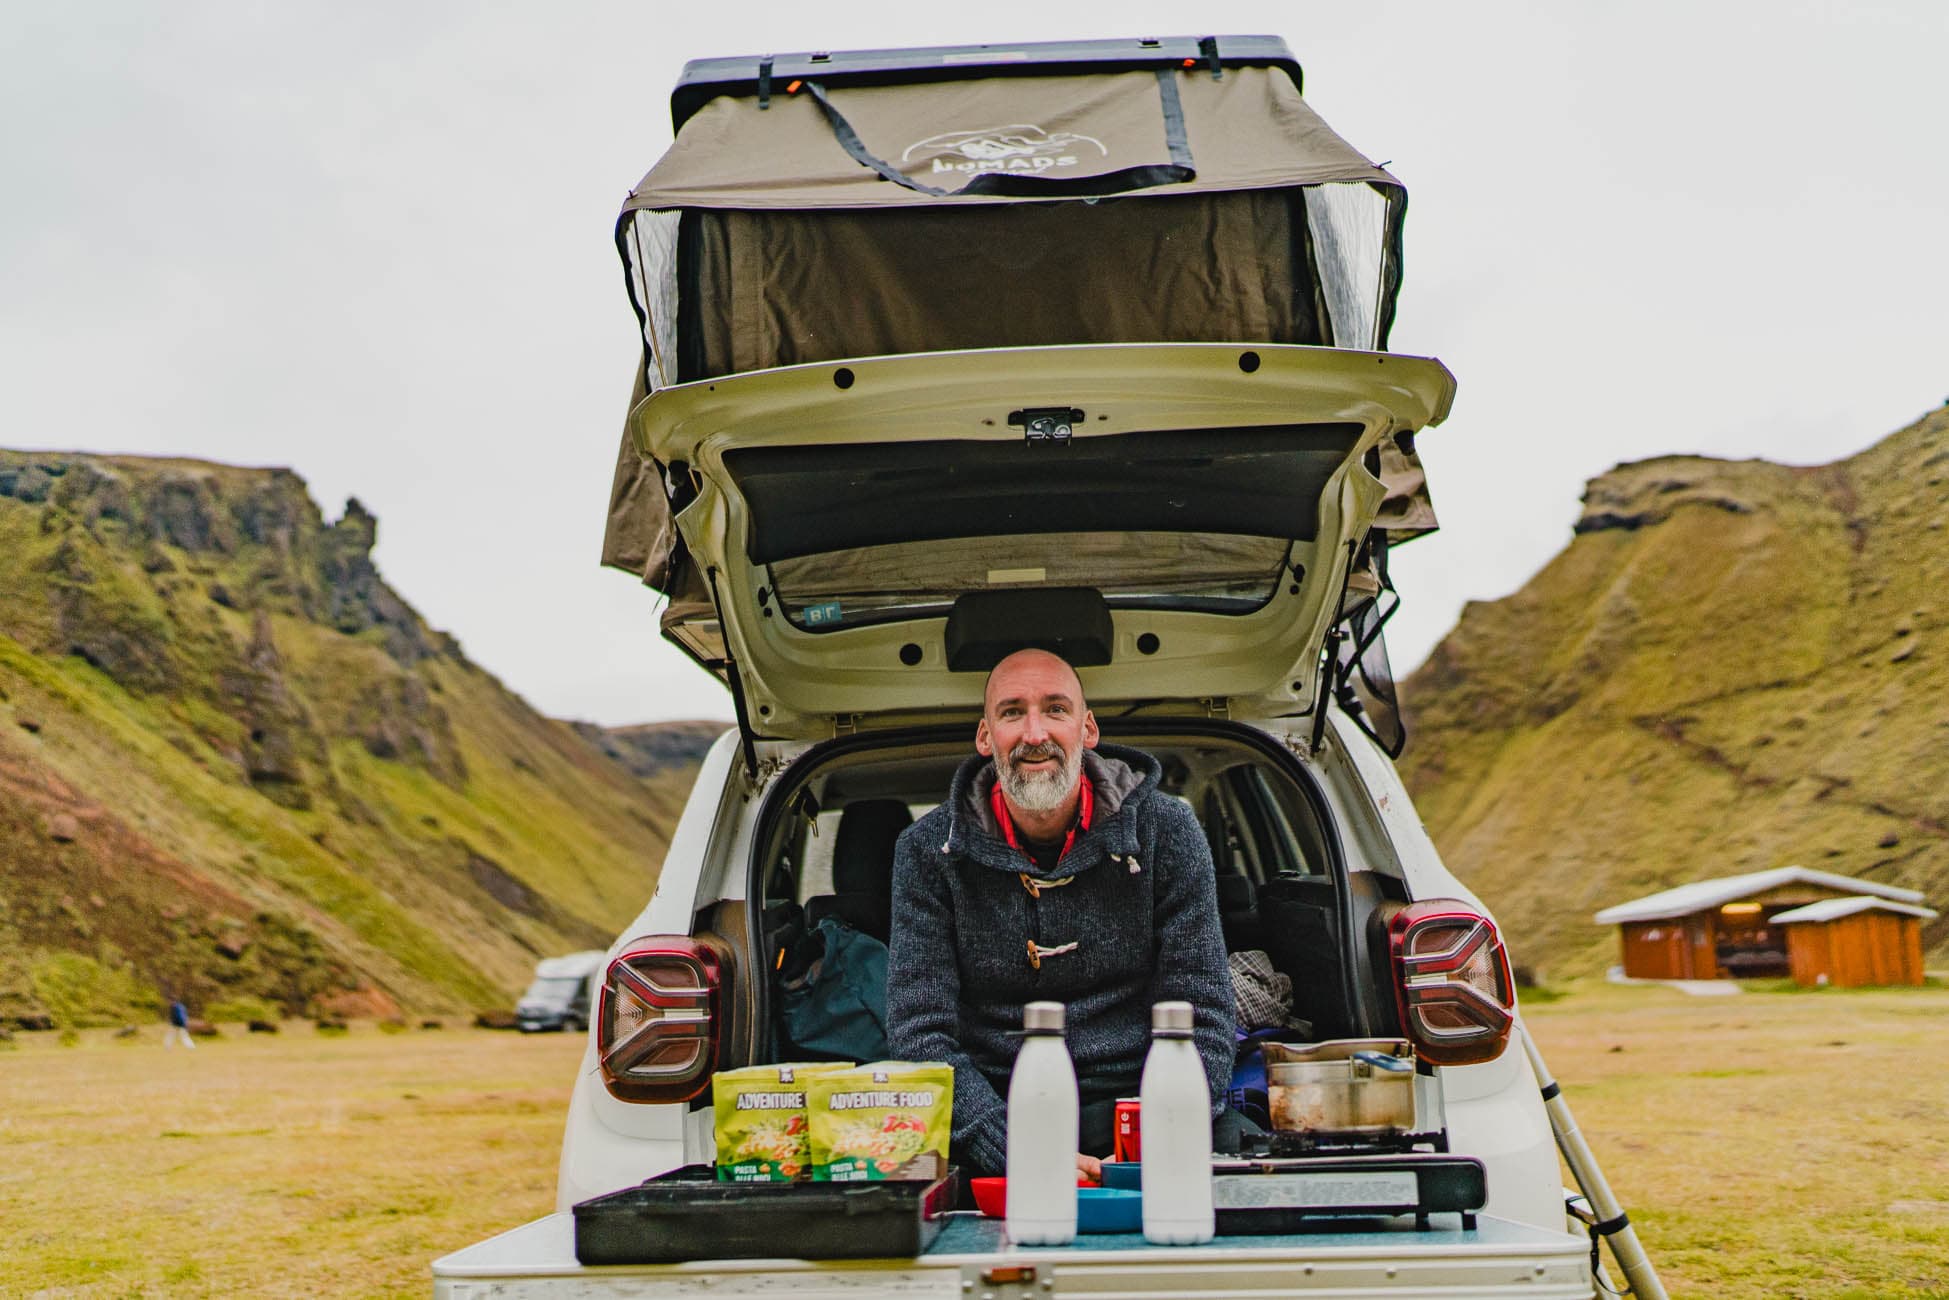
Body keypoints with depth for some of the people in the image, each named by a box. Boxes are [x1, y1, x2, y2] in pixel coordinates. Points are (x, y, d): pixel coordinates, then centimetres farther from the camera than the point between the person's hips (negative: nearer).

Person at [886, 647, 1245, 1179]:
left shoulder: (1168, 832, 3)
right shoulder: (929, 851, 2)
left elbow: (1200, 1018, 0)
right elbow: (920, 1030, -5)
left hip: (1136, 1104, 1)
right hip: (993, 1111, 0)